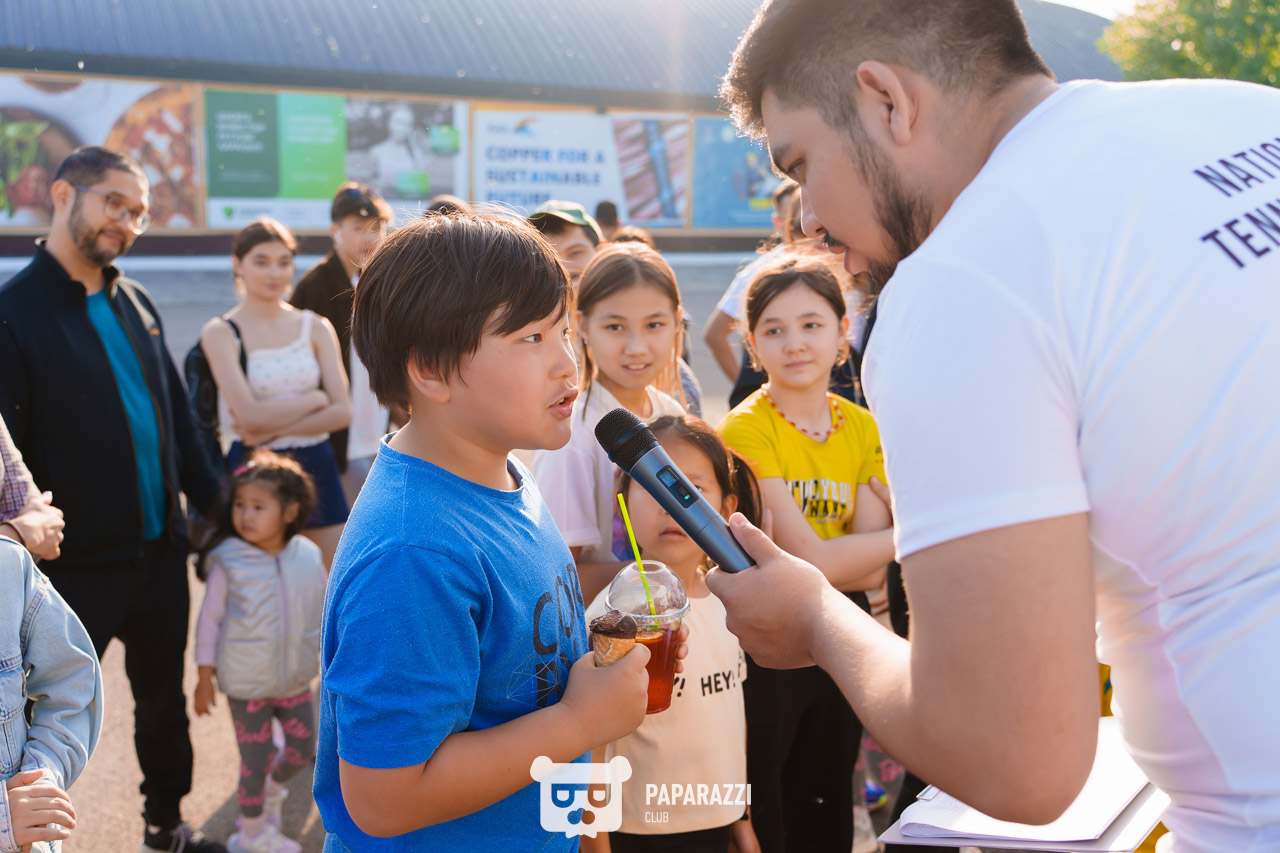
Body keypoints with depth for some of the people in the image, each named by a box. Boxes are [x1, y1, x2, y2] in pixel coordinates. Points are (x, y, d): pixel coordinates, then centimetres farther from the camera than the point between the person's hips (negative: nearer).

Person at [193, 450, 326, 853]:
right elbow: (209, 619, -8)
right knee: (255, 761, 5)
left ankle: (273, 790, 46)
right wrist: (205, 677, -6)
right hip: (246, 685, -3)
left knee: (302, 750, 13)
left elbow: (323, 615, 7)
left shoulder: (308, 558, -5)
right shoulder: (228, 562, -14)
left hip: (296, 680, 4)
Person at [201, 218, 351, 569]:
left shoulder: (316, 327, 5)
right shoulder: (220, 333, -3)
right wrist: (314, 398, -5)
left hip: (315, 466, 3)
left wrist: (273, 428, -11)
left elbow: (341, 412, -3)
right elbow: (250, 414, -14)